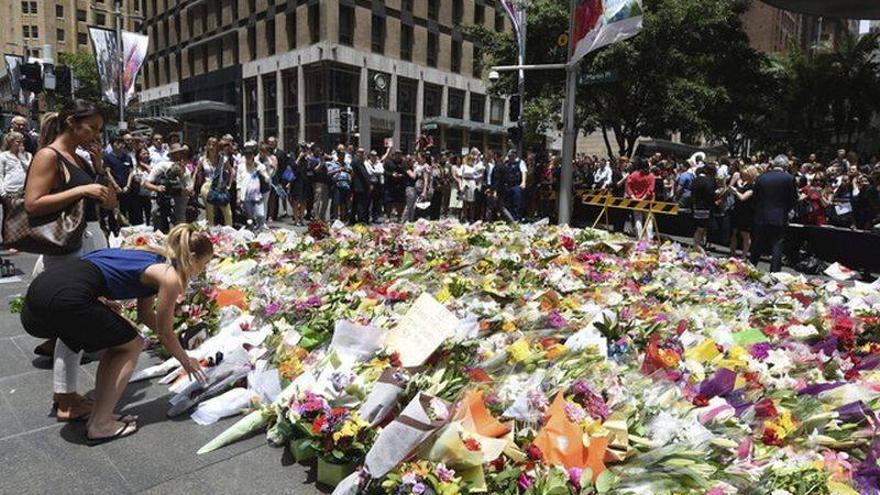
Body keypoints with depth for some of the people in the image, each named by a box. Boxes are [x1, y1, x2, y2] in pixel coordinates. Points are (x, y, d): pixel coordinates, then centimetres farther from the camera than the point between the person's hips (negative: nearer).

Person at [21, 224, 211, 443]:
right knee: (131, 347, 9)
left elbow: (145, 315, 33)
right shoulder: (170, 277, -3)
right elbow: (165, 335, 7)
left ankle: (98, 416, 25)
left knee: (119, 342, 21)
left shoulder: (153, 261, 22)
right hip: (66, 300, -9)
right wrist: (187, 362, 21)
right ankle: (100, 425, 11)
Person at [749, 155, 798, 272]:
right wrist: (785, 211, 15)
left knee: (757, 248, 13)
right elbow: (793, 199, -1)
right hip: (779, 219, -3)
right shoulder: (789, 178, -6)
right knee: (777, 249, 2)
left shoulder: (761, 177, 1)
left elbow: (756, 197, 4)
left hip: (761, 218, 3)